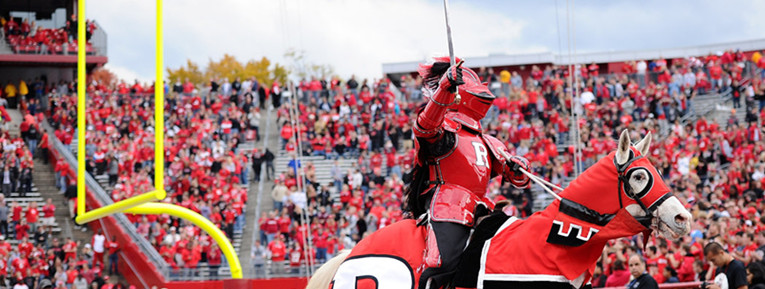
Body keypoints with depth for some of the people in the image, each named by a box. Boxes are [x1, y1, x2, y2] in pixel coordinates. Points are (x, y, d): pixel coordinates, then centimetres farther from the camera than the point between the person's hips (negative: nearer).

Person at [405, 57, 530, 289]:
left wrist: (517, 169, 3)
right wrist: (446, 88, -33)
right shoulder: (442, 127, 7)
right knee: (443, 264, -29)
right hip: (446, 208, -8)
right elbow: (425, 126, -20)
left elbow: (518, 180, 28)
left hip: (475, 214, 8)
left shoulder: (485, 142, 29)